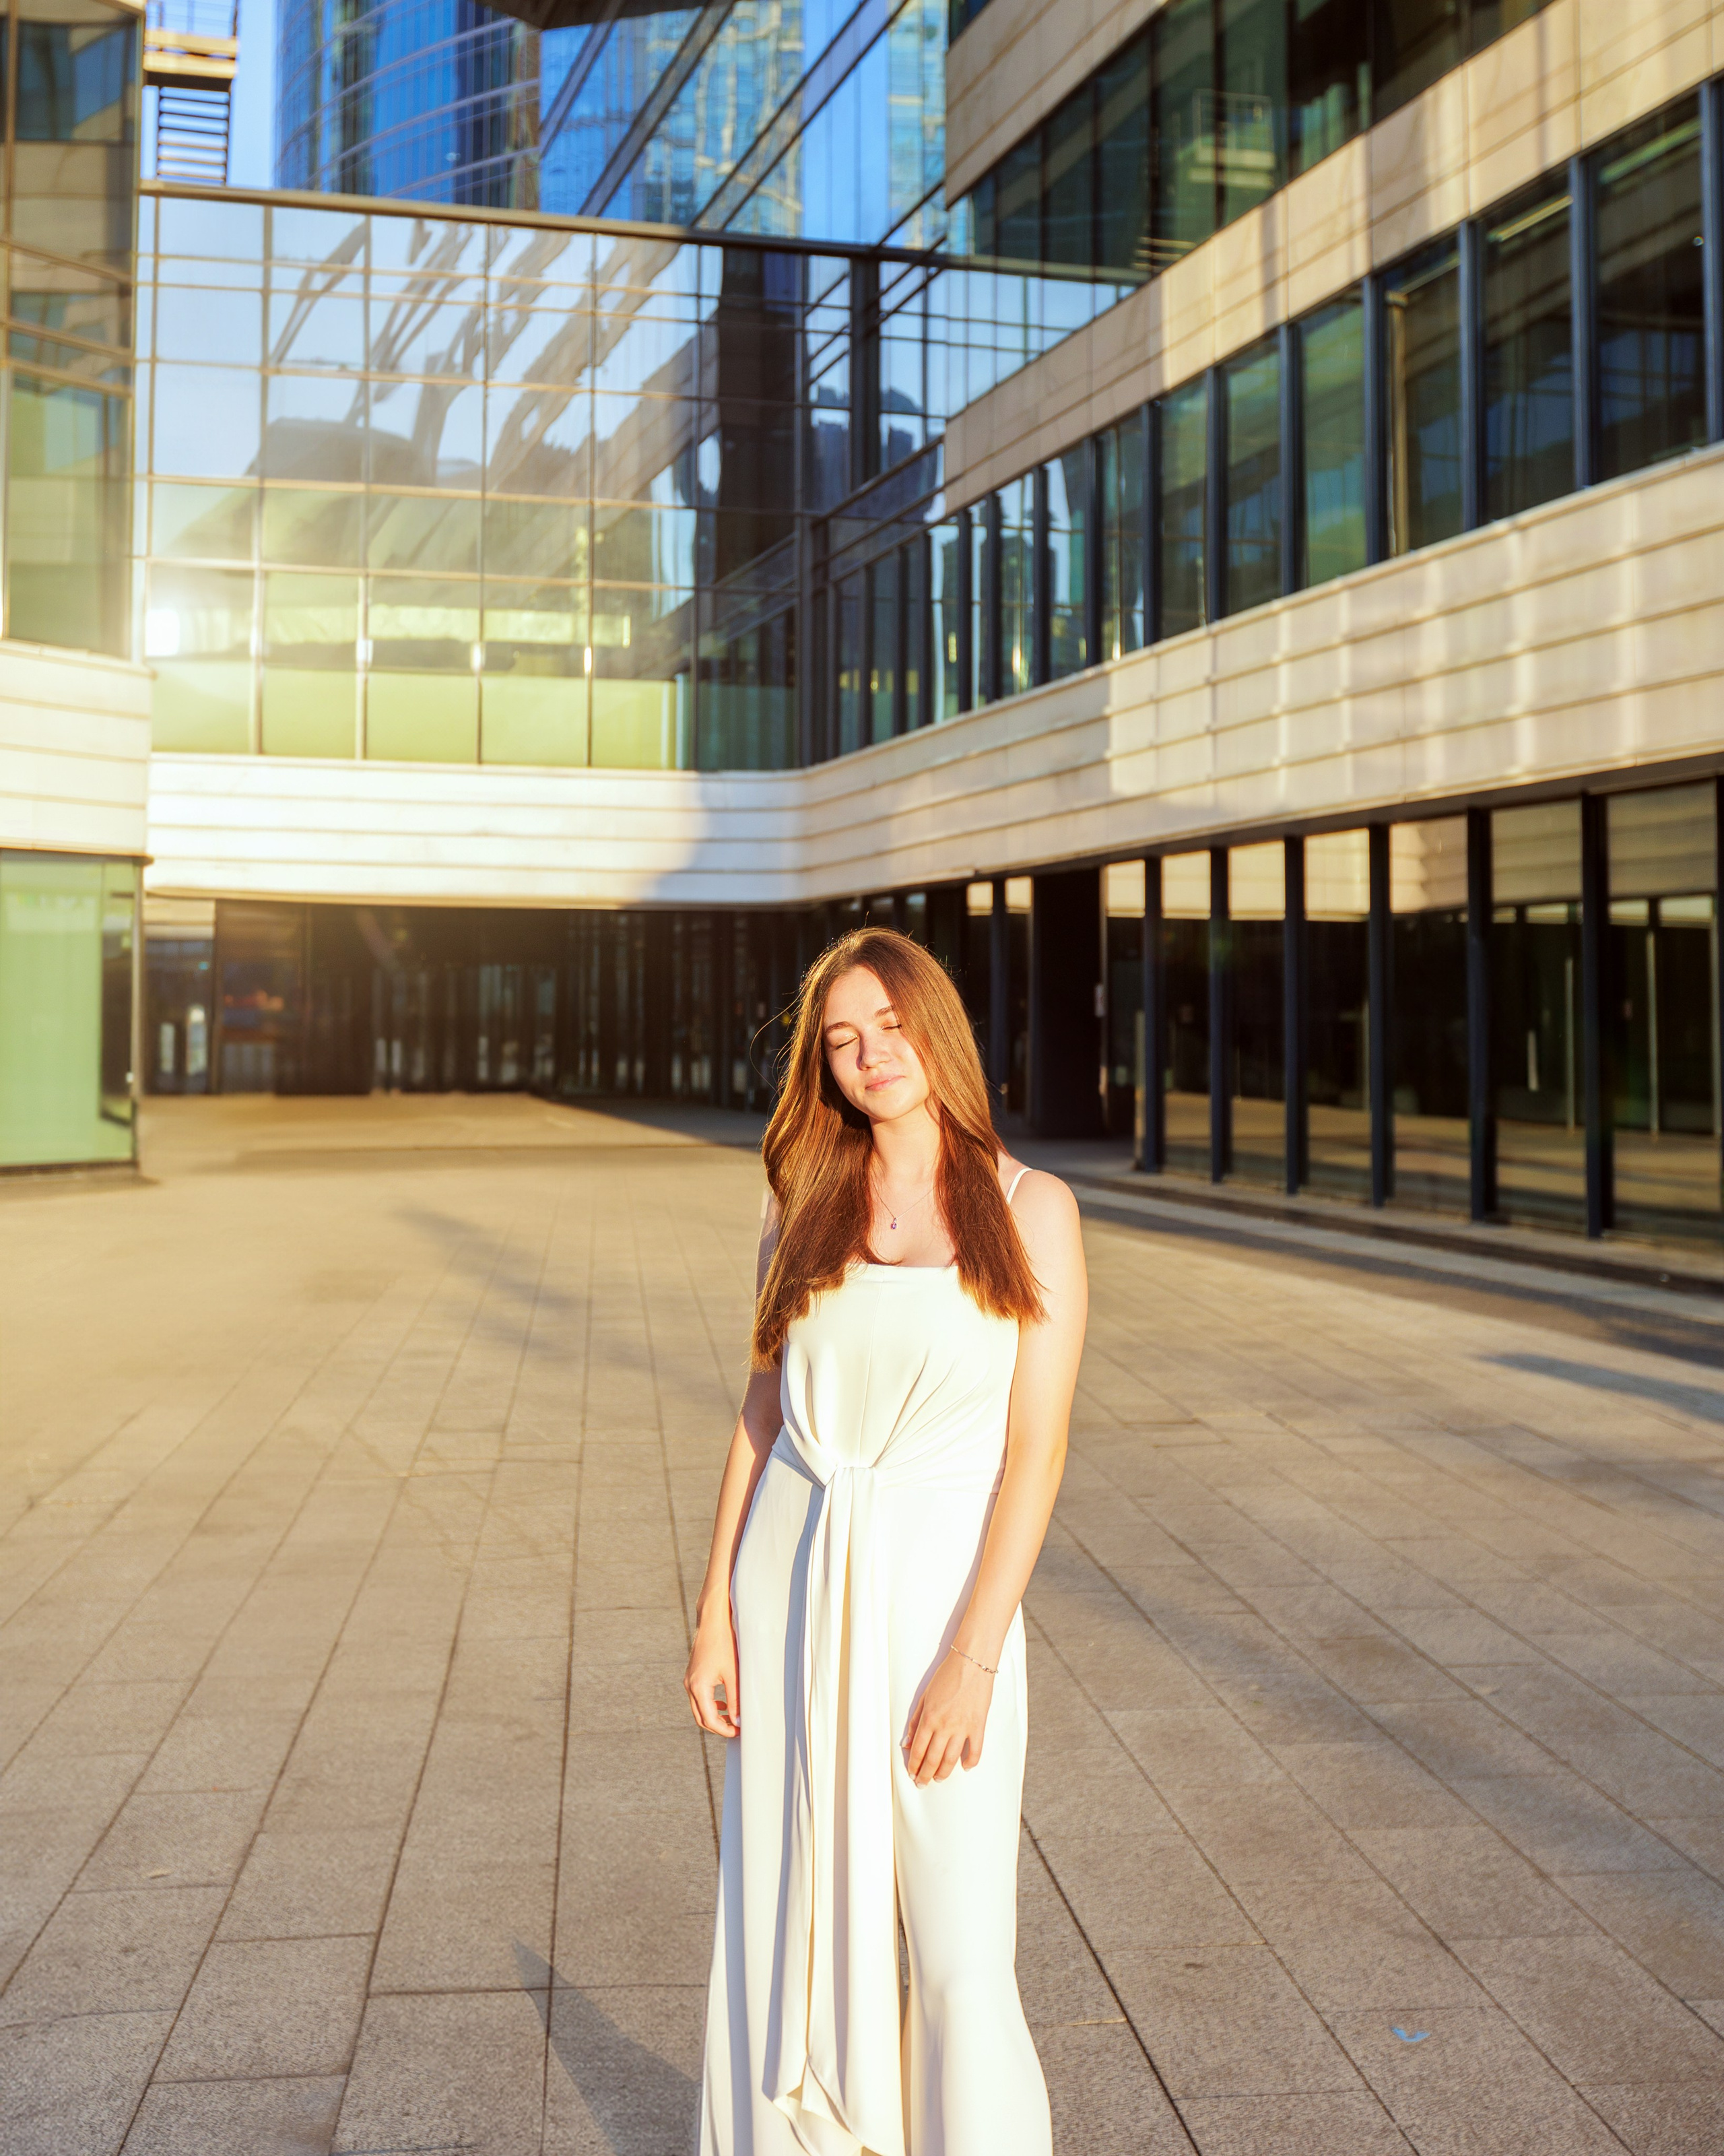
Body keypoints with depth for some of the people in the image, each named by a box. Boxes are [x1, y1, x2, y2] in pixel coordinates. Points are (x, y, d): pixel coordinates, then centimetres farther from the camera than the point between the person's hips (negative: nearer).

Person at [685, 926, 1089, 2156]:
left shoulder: (1031, 1210, -6)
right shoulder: (804, 1210, 5)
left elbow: (1036, 1450, -10)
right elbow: (762, 1417, 8)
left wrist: (972, 1656, -16)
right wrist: (717, 1617, 3)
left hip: (942, 1588, -3)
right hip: (792, 1589, 4)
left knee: (960, 1954, -1)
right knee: (790, 1927, 12)